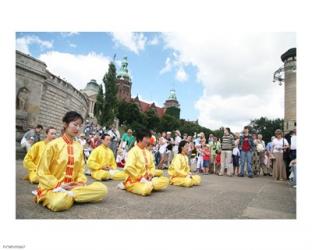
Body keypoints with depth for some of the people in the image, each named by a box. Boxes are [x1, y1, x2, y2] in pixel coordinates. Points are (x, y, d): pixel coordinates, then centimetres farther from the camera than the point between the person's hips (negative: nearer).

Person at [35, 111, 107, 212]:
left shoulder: (79, 146, 6)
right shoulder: (54, 144, -7)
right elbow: (42, 172, -6)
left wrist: (81, 183, -6)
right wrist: (60, 185, -14)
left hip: (73, 186, 6)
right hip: (52, 188, -6)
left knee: (102, 189, -17)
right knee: (60, 203, -42)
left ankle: (68, 194, -15)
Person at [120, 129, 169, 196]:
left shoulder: (147, 152, 9)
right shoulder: (133, 151, -15)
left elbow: (152, 166, 20)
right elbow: (128, 168, -29)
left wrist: (151, 175, -1)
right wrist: (140, 178, -21)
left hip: (146, 179, 8)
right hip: (134, 181, -7)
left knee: (165, 180, -4)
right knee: (147, 189, -37)